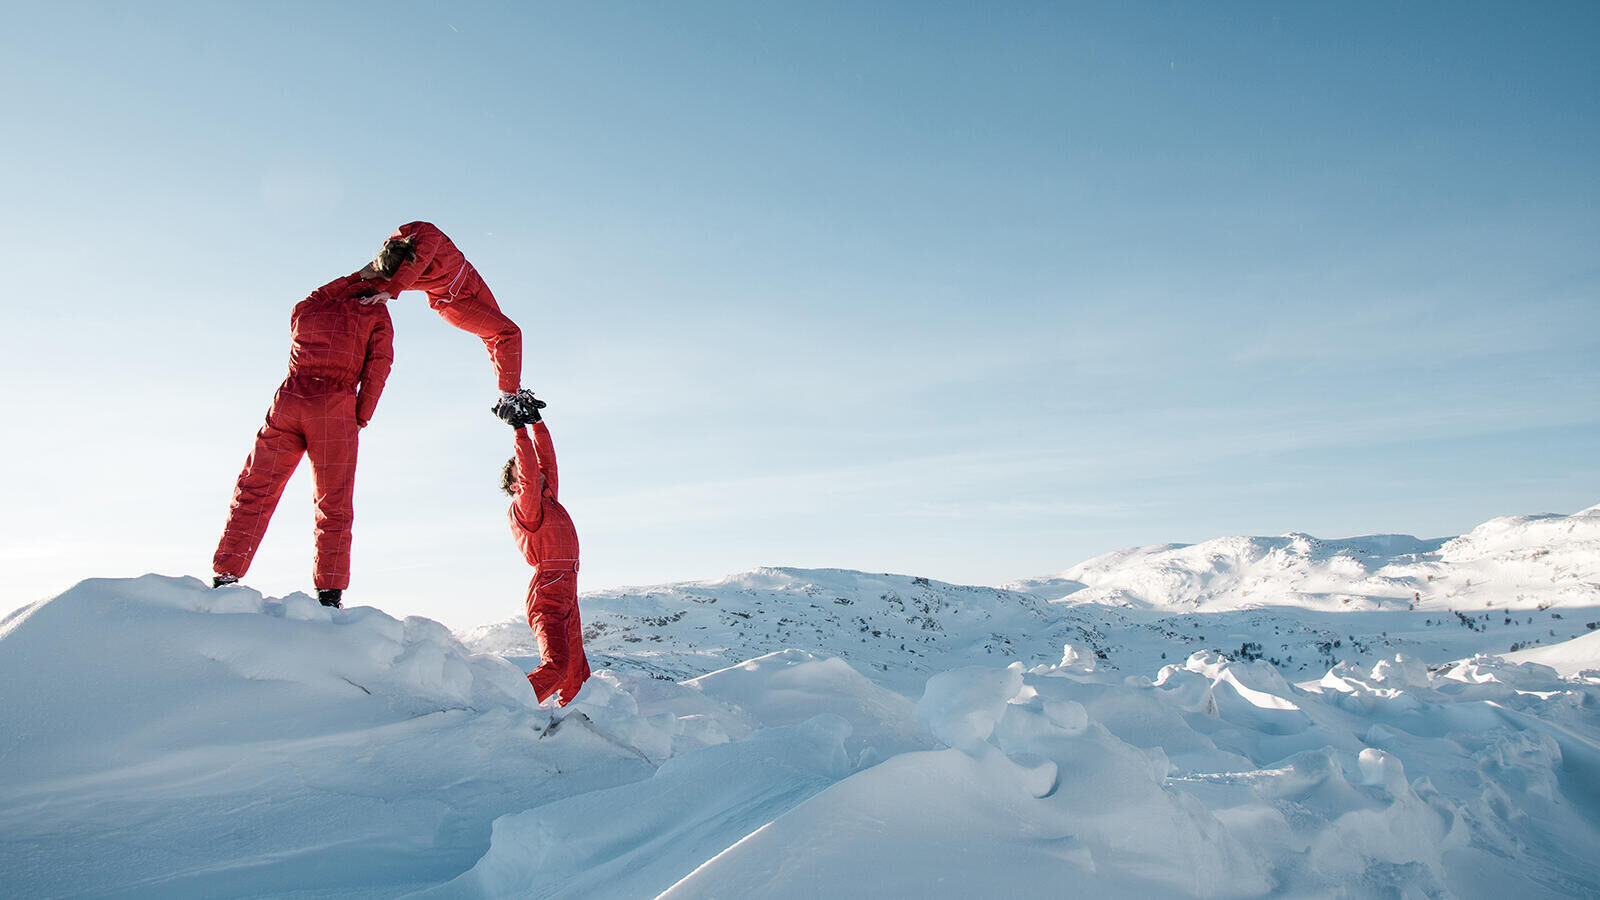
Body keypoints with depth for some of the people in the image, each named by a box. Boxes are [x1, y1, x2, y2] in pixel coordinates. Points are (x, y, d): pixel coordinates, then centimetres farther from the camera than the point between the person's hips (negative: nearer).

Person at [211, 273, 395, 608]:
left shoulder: (305, 308, 24)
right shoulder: (375, 311, 14)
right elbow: (378, 365, 4)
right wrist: (360, 418, 5)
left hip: (289, 401, 3)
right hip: (335, 408, -3)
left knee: (254, 493, 10)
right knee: (334, 507, 0)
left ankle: (225, 577, 5)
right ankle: (330, 595, -6)